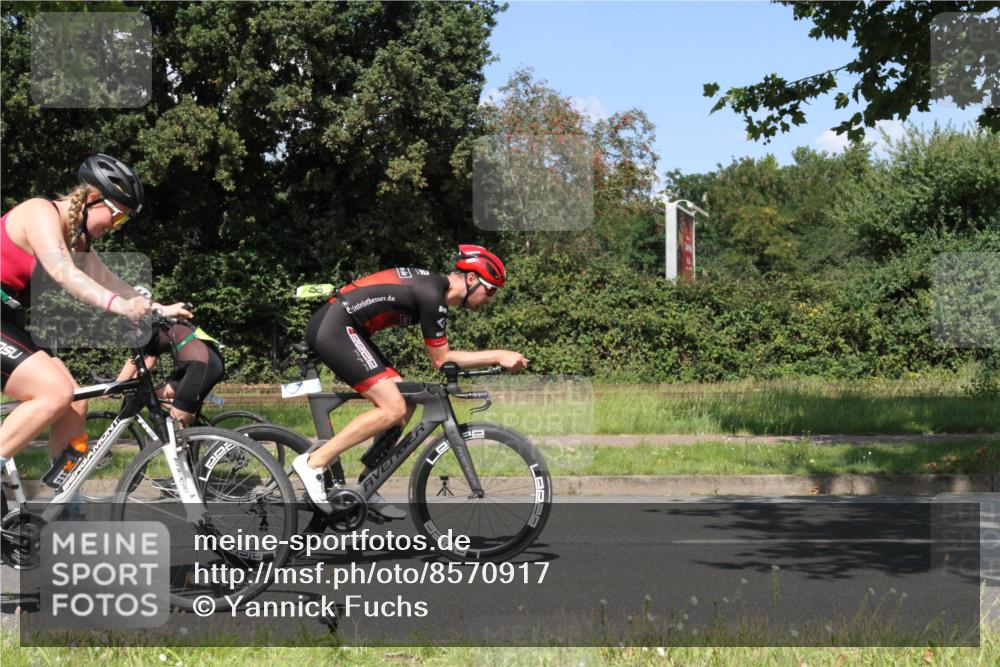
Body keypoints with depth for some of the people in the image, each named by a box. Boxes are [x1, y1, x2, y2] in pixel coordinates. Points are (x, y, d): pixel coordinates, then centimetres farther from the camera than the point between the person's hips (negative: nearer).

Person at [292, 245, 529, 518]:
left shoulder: (431, 284, 15)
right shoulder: (432, 295, -15)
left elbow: (440, 355, 21)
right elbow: (441, 359, -8)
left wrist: (497, 357, 15)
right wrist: (498, 356, -7)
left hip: (331, 329, 10)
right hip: (333, 329, -10)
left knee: (405, 404, 8)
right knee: (393, 408, -16)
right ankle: (314, 463, -13)